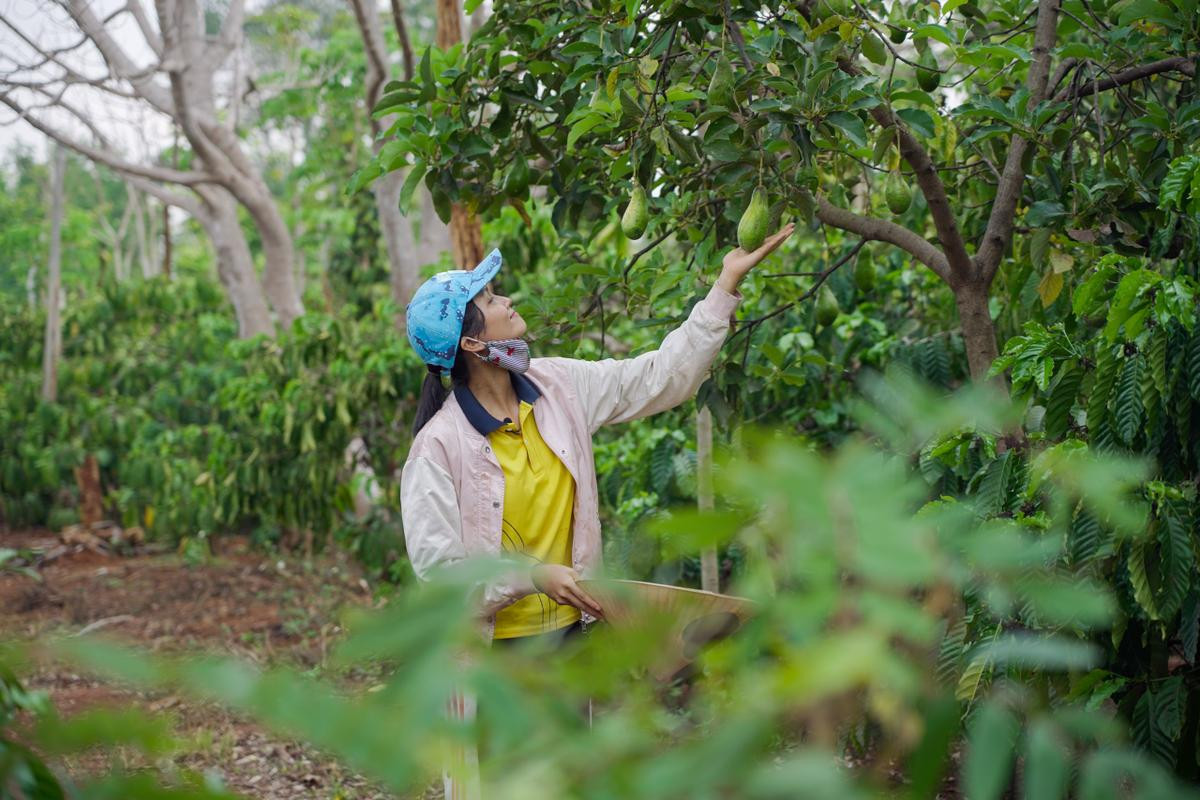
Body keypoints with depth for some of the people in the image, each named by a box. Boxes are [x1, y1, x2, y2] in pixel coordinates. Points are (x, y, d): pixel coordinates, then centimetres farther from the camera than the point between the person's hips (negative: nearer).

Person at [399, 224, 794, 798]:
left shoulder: (560, 386, 0)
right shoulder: (439, 444, -18)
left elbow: (662, 375, 6)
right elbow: (435, 560, -19)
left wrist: (726, 285, 5)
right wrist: (535, 574, -22)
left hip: (567, 630, 6)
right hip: (489, 647, -6)